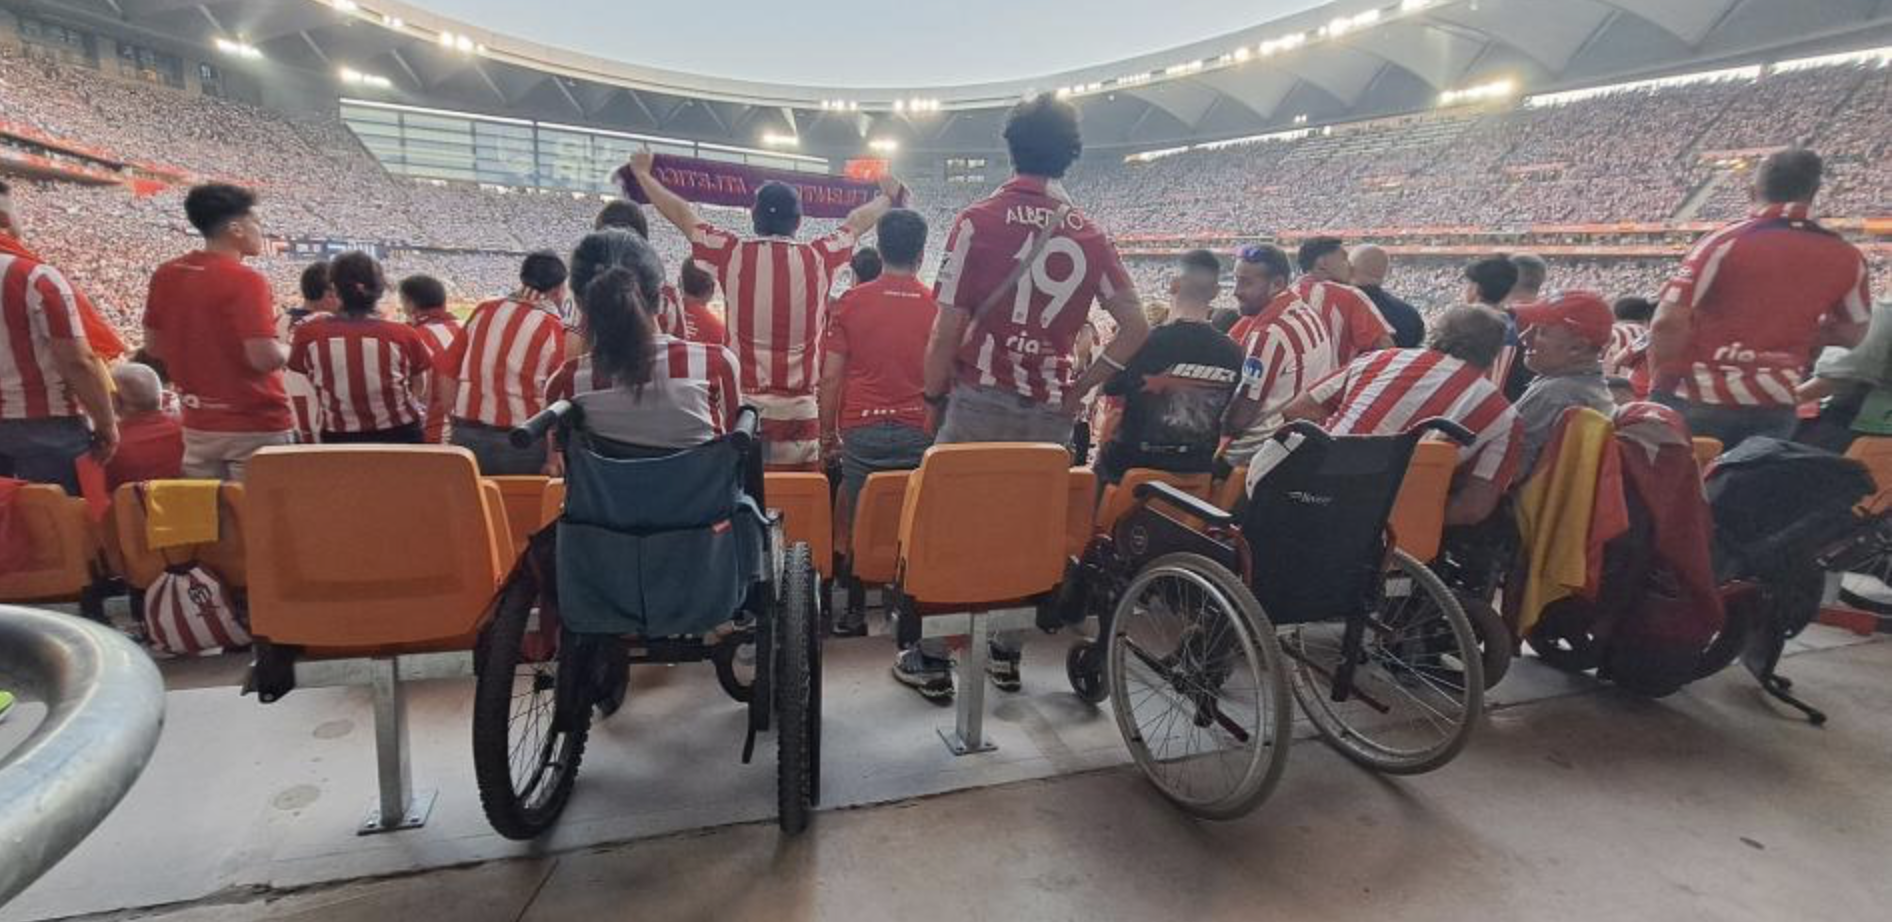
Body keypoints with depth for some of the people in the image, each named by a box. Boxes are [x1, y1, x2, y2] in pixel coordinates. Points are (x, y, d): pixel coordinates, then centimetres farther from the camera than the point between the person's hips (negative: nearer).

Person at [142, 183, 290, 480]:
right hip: (256, 426, -7)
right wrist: (289, 347, -3)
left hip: (198, 425, 7)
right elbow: (266, 358, -23)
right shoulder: (245, 281, -16)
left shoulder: (165, 275, 5)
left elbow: (153, 346, 13)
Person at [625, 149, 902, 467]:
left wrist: (642, 173, 33)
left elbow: (681, 213, 16)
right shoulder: (817, 258, 2)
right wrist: (888, 196, 40)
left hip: (743, 406, 0)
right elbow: (856, 222, 21)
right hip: (800, 413, 0)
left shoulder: (733, 253, 0)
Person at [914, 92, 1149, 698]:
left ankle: (930, 658, 17)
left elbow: (949, 328, -8)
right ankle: (1006, 653, 24)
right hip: (1051, 410, 3)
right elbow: (1136, 328, 5)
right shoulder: (1089, 235, 6)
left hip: (979, 402, -3)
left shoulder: (978, 220, -5)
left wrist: (934, 397, 5)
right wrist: (1079, 389, 11)